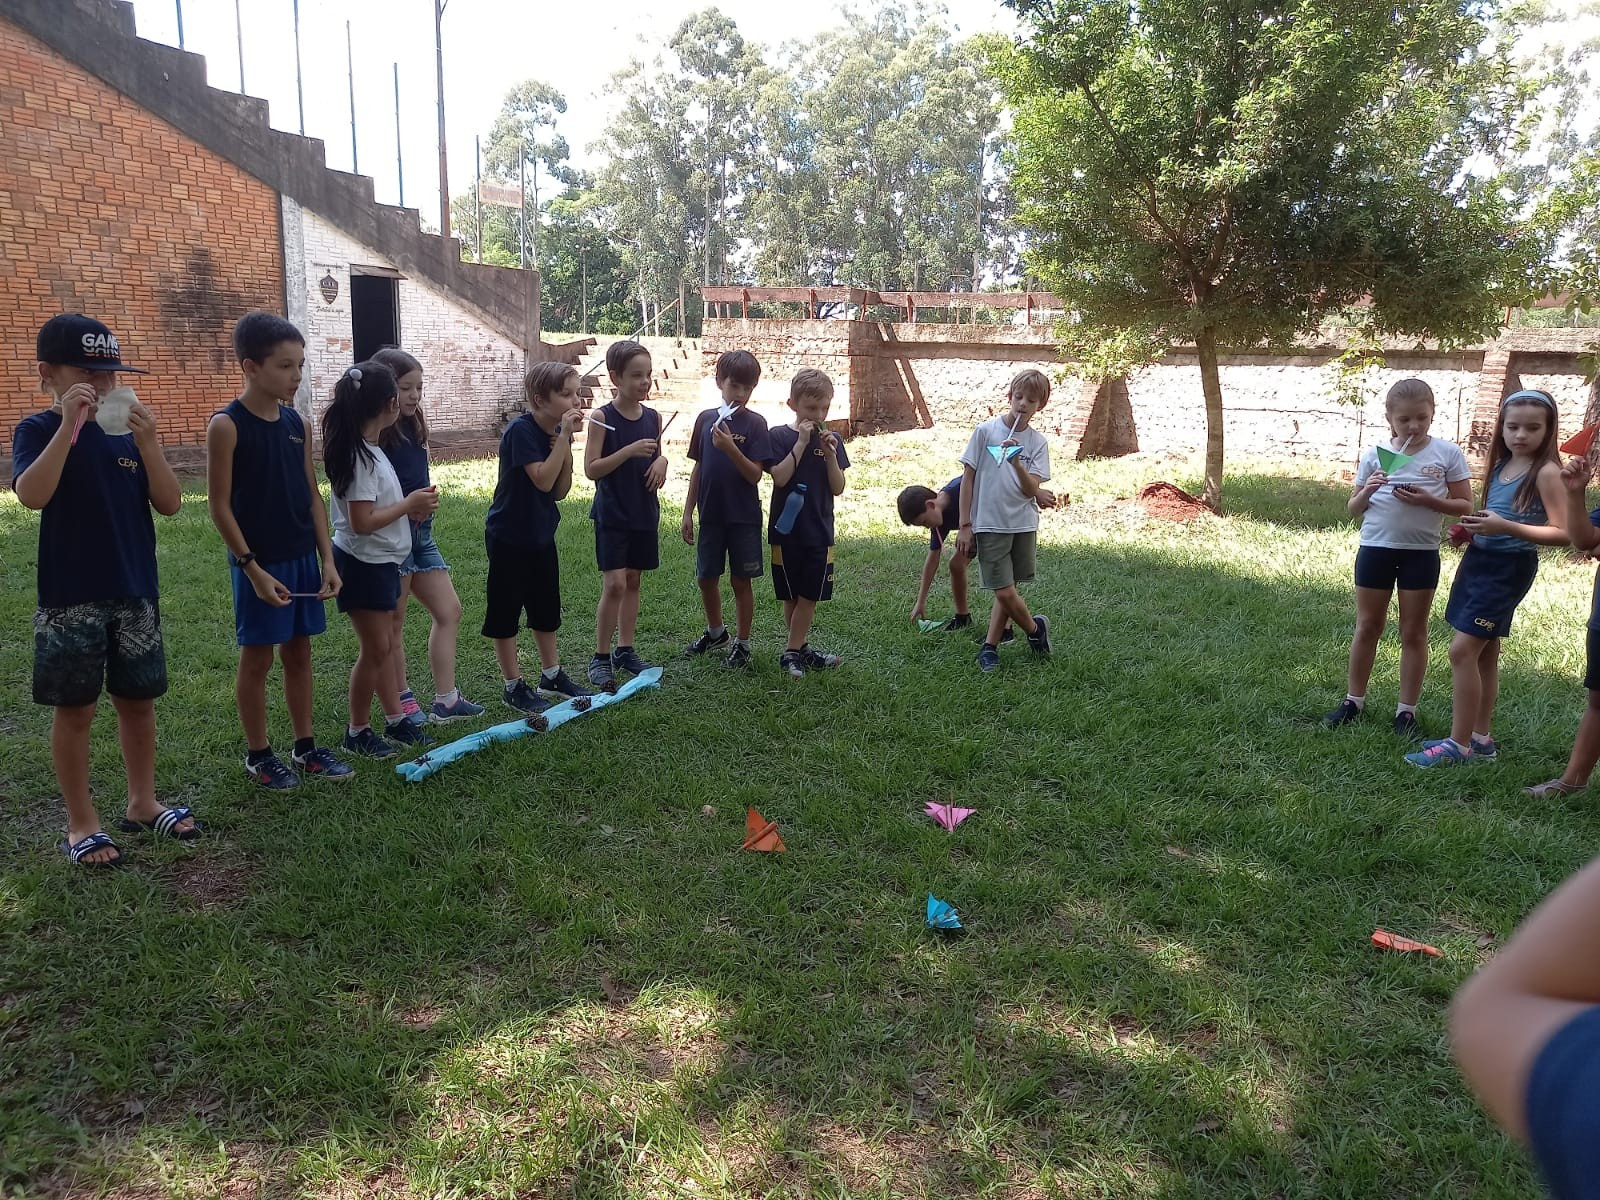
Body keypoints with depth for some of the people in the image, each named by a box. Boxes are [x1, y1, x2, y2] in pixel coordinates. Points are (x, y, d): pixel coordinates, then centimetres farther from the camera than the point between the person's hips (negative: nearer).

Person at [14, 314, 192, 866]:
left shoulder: (128, 432, 5)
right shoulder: (38, 430, -6)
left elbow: (170, 504, -2)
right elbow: (32, 495, -25)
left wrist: (148, 444, -16)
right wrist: (69, 423, -29)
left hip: (136, 593, 4)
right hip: (70, 599, -4)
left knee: (138, 701, 13)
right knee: (75, 710, 5)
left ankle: (142, 803, 28)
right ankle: (81, 824, 17)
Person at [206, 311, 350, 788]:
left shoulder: (296, 423, 5)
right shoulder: (226, 426, -12)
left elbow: (312, 496, 8)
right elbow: (219, 506, -12)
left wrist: (327, 559, 2)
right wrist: (253, 569, -16)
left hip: (303, 558, 6)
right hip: (259, 564, -6)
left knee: (299, 652, 13)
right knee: (257, 658, 6)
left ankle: (305, 747, 24)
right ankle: (258, 754, 20)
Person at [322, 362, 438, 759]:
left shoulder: (367, 450, 8)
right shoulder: (360, 457, -21)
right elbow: (362, 522, -25)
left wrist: (411, 508, 1)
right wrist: (409, 504, -15)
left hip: (382, 562, 10)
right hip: (364, 564, -10)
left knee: (385, 646, 16)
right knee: (374, 650, 0)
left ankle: (395, 719, 27)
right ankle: (358, 731, 14)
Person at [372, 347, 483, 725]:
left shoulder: (412, 427, 9)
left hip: (420, 531, 9)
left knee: (449, 611, 10)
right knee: (393, 624, 5)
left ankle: (445, 700, 16)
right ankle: (402, 703, 18)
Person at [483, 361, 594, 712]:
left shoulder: (556, 431, 1)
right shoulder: (520, 430, -21)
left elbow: (561, 491, -1)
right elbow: (543, 480, -30)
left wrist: (566, 445, -13)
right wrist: (564, 436, -28)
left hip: (541, 534, 8)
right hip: (509, 537, -8)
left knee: (546, 607, 17)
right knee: (505, 610, 4)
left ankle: (552, 675, 31)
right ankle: (514, 686, 13)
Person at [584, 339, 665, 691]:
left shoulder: (653, 418, 4)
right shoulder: (603, 418, -10)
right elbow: (591, 469, -14)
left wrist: (661, 461, -6)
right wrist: (629, 451, -25)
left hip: (645, 513, 5)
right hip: (612, 514, -5)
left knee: (633, 581, 12)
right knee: (614, 584, -10)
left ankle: (625, 650, 23)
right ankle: (600, 658, 1)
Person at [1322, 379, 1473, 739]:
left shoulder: (1447, 453, -4)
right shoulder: (1375, 454, 0)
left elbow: (1465, 506, -1)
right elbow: (1354, 509, 6)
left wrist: (1429, 500, -18)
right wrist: (1367, 491, -16)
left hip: (1421, 553, -1)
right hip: (1375, 548, 1)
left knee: (1414, 632, 8)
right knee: (1367, 627, 12)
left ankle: (1406, 711, 17)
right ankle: (1353, 700, 23)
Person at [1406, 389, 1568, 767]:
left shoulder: (1546, 472, -13)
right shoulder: (1500, 466, 10)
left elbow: (1562, 533, -18)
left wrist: (1506, 527, -28)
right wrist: (1473, 527, 2)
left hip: (1509, 567, -8)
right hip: (1478, 559, 8)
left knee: (1462, 649, -12)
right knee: (1485, 651, 13)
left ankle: (1459, 745, -4)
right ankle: (1480, 739, 23)